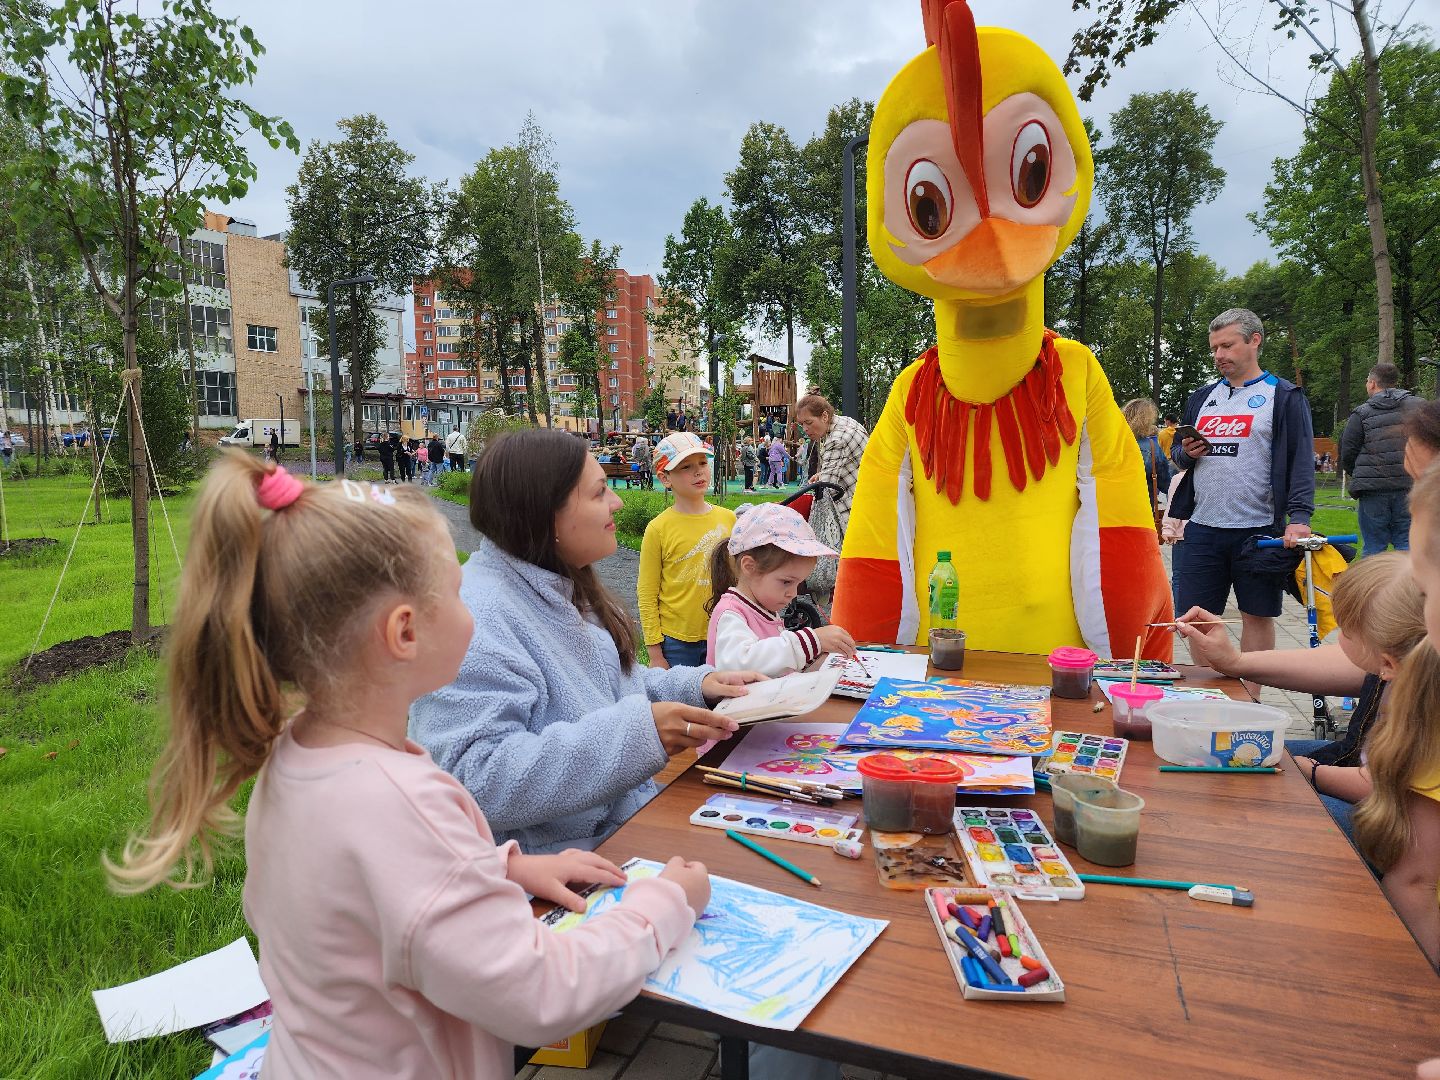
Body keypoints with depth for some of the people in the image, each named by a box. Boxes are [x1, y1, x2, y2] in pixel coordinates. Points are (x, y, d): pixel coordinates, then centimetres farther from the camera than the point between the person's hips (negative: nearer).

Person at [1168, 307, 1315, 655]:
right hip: (1202, 529, 4)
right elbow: (1176, 454, 22)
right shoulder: (1201, 397, 16)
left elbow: (1301, 461, -8)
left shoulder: (1284, 396, 1)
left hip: (1257, 530, -4)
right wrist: (1186, 453, -3)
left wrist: (1298, 518, -21)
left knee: (1257, 614, 6)